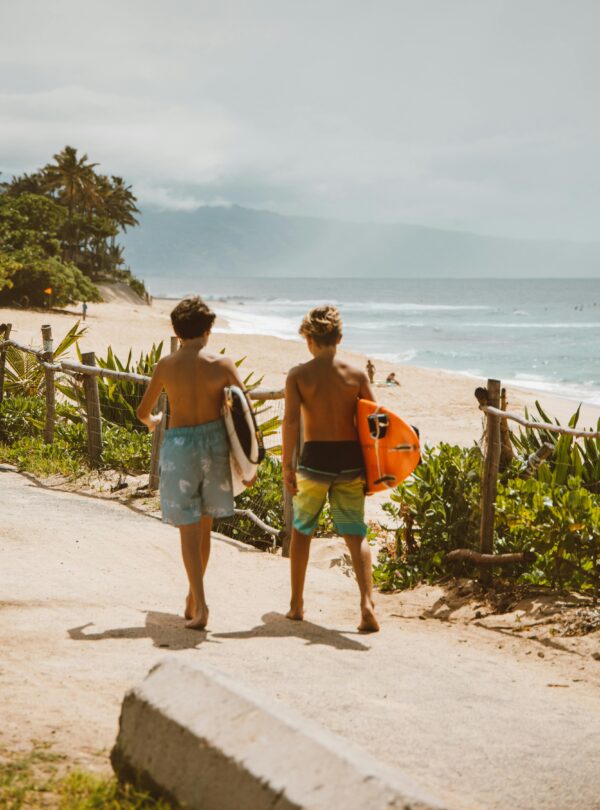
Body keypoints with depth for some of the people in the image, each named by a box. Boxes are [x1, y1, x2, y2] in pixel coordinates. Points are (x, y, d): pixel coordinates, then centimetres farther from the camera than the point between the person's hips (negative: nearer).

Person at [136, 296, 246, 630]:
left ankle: (200, 604, -10)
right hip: (214, 442, 1)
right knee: (204, 526, 16)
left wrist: (152, 421, 32)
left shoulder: (166, 366, -3)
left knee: (189, 528, 2)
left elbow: (143, 411, 8)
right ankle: (193, 598, 28)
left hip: (178, 443, -1)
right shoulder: (222, 364, -6)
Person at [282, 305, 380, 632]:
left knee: (302, 530, 17)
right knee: (355, 534, 5)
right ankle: (367, 603, -12)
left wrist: (286, 465, -6)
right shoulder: (356, 374, 0)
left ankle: (296, 604, 23)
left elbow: (291, 421, -12)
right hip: (350, 459, 1)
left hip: (315, 459, -1)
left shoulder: (298, 375, -5)